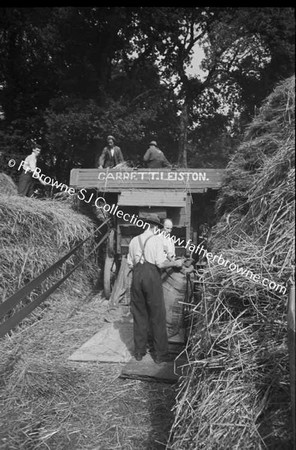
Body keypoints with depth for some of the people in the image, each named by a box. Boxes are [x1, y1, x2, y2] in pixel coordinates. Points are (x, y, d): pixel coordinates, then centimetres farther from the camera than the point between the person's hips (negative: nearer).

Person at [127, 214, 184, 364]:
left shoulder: (134, 240, 11)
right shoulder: (156, 240, -2)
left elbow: (130, 264, 11)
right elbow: (160, 264, -9)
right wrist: (175, 263, 5)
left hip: (137, 275, 4)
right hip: (152, 275, -4)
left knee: (139, 314, 13)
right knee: (157, 315, 4)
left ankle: (139, 351, 22)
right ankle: (160, 354, 10)